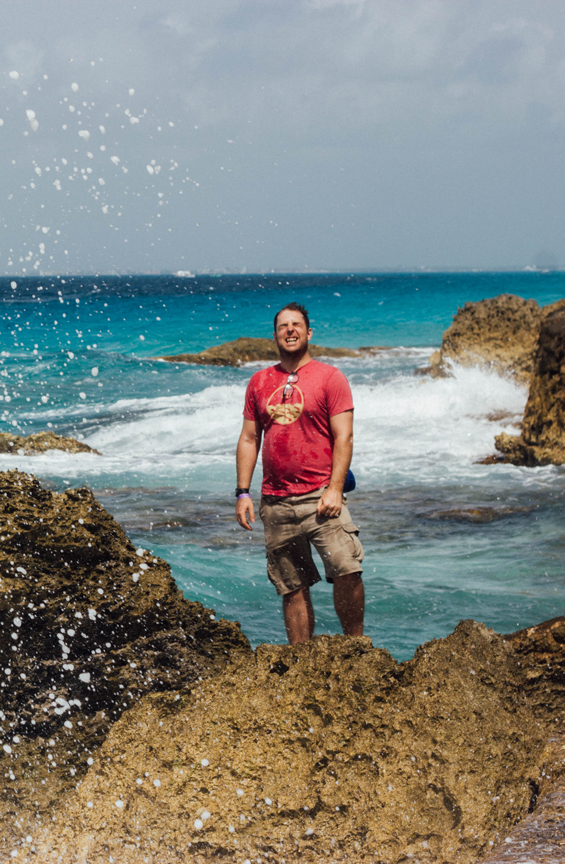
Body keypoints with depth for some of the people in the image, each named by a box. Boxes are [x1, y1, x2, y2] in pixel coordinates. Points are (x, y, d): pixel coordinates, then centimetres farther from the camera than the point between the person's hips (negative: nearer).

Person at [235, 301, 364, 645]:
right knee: (293, 588, 6)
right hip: (276, 502, 4)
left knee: (347, 571, -18)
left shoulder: (330, 377, 1)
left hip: (319, 496, -3)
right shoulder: (260, 381, 13)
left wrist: (334, 489, -14)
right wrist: (243, 492, 7)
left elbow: (343, 437, -4)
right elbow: (249, 439, 15)